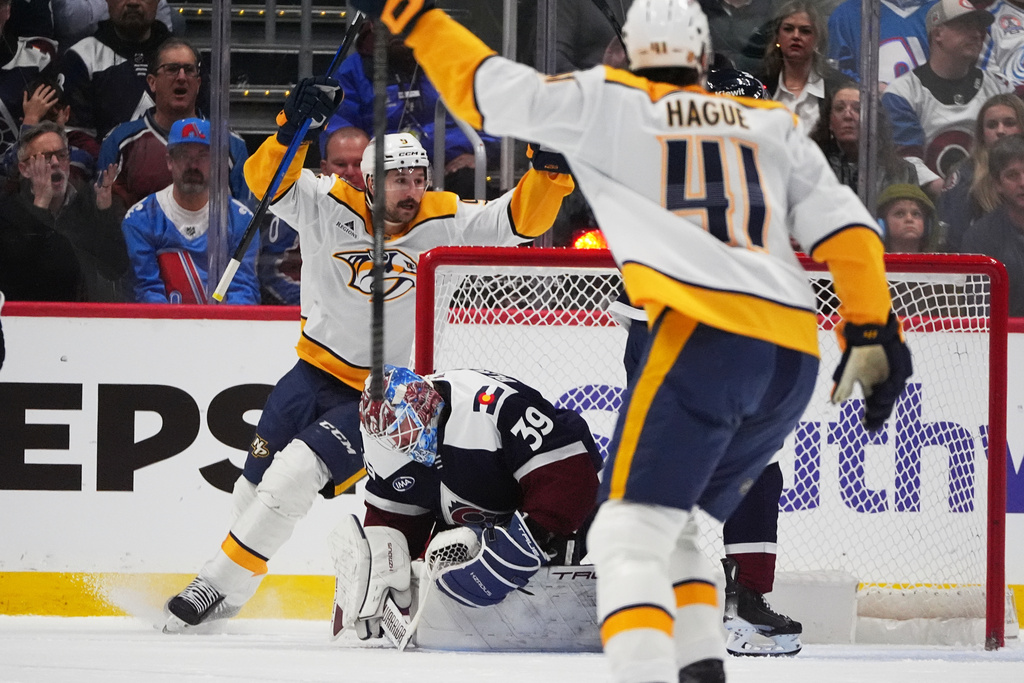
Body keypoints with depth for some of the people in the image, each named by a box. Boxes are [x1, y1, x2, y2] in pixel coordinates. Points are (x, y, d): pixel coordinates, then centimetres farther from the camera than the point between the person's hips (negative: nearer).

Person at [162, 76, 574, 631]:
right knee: (257, 481, 8)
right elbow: (267, 180, -14)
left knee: (294, 475, -16)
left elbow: (521, 219, -14)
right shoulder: (330, 208, -7)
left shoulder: (446, 223, -10)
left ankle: (221, 587, -3)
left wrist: (548, 169, -30)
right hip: (316, 371, 3)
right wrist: (293, 129, -29)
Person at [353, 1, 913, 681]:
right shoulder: (775, 125, 22)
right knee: (673, 529, 22)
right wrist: (873, 336, 16)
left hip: (706, 331, -6)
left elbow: (492, 90, 11)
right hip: (796, 358, 6)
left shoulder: (606, 102, 12)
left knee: (629, 535, -9)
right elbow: (846, 227, 14)